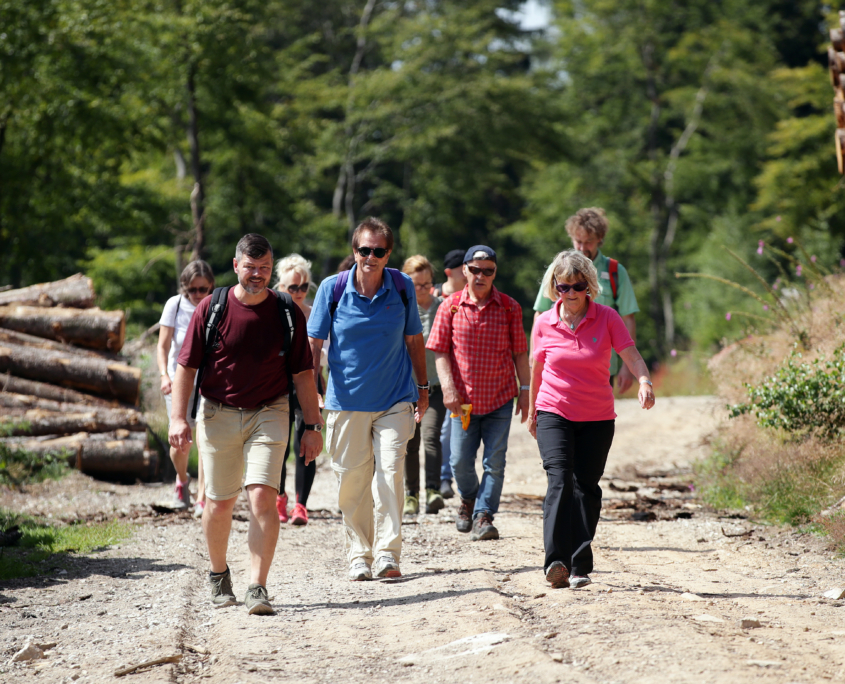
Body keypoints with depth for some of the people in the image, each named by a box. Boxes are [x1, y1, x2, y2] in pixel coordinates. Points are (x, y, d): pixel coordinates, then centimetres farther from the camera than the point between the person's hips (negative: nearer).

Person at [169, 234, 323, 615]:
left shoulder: (288, 314, -1)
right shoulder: (211, 309, -3)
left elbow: (303, 374, 4)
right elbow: (186, 366, -1)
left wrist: (312, 426, 2)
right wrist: (178, 418, -9)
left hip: (269, 414, 0)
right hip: (218, 415, 1)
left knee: (262, 496, -15)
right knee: (220, 501, 8)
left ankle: (258, 587, -15)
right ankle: (218, 574, 32)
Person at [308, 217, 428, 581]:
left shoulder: (402, 287, 0)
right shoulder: (333, 288, -5)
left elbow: (413, 339, 12)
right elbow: (314, 343, 0)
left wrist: (422, 386, 16)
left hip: (394, 400, 0)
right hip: (346, 400, 0)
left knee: (390, 472, -11)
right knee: (351, 480, 4)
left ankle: (387, 554, -9)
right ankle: (358, 555, 16)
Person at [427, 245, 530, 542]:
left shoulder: (509, 307, 1)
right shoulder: (450, 306, 0)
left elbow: (519, 352, 5)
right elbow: (440, 351, 1)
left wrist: (524, 390, 2)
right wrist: (448, 387, -9)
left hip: (500, 399, 0)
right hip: (463, 399, 0)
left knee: (494, 462, -5)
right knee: (460, 461, 4)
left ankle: (483, 515, 2)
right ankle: (468, 499, 32)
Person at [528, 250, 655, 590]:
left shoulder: (607, 318, -5)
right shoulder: (545, 323, -1)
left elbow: (631, 355, -13)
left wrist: (644, 381, -33)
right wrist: (532, 411, 20)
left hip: (597, 417, 1)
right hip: (554, 413, 0)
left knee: (586, 486, 2)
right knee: (560, 481, -17)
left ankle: (580, 566, 11)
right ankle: (556, 561, -25)